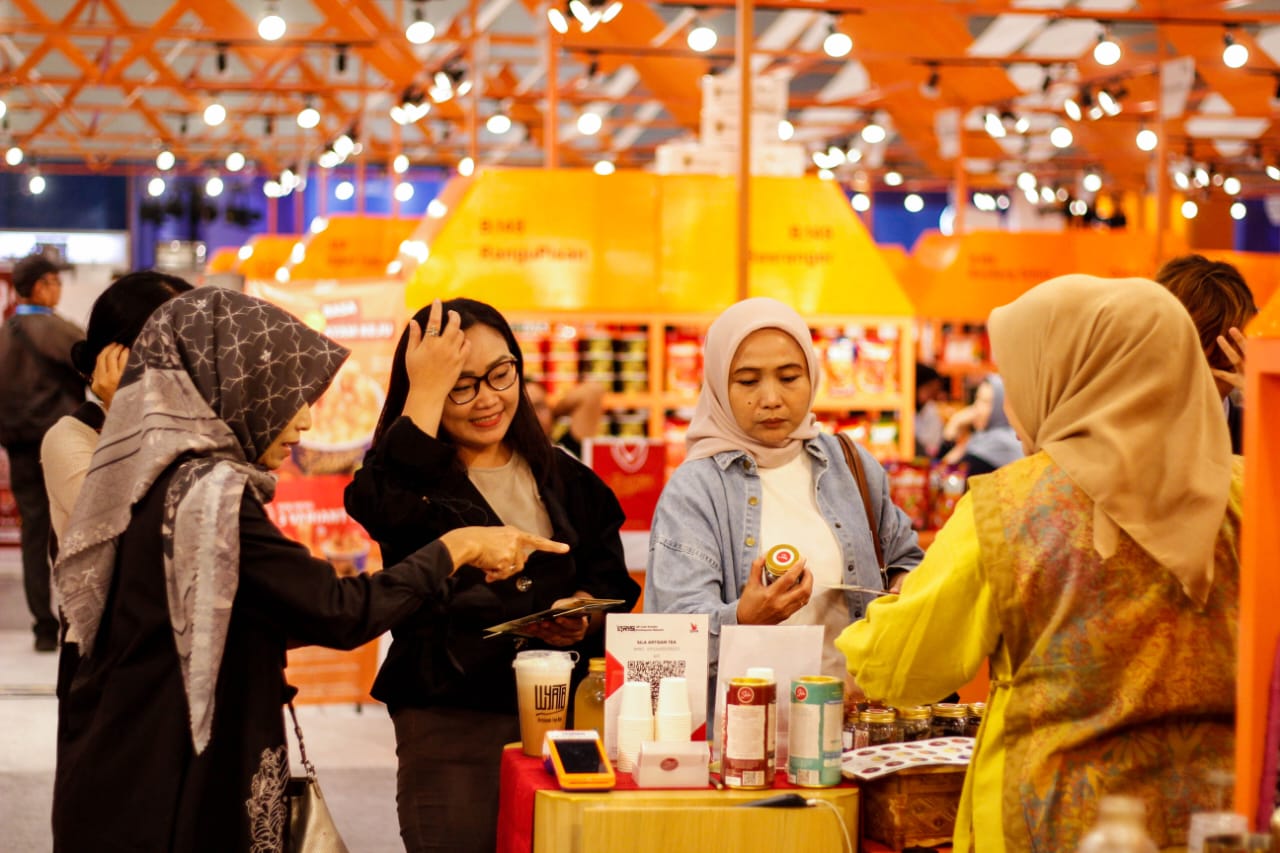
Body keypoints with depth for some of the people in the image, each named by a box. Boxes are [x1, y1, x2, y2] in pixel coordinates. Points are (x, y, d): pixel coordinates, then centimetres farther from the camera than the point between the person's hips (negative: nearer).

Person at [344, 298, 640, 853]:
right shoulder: (408, 472, -1)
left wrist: (582, 615, -11)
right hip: (450, 724, -4)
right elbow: (386, 507, -26)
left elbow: (612, 582, 12)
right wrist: (426, 391, -19)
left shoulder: (565, 479, 12)